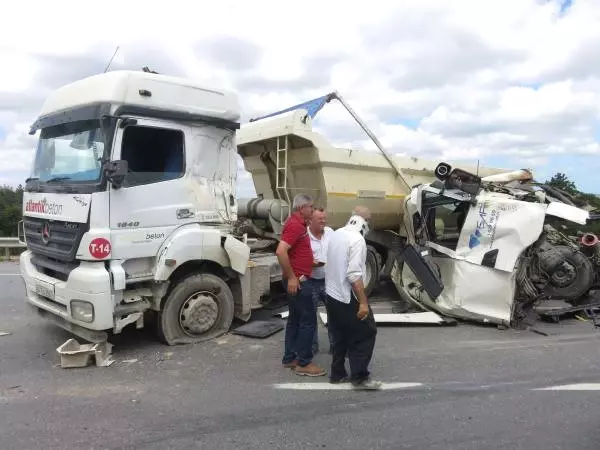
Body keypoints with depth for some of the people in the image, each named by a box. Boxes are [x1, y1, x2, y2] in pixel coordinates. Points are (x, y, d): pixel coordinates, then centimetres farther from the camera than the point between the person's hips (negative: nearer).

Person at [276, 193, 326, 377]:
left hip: (298, 279, 11)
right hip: (298, 281, -11)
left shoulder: (297, 223, 14)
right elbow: (280, 251, -29)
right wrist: (291, 277, -25)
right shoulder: (295, 225, -18)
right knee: (308, 320, -4)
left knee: (295, 319, 15)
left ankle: (290, 358, 23)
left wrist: (310, 262, 20)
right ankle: (304, 363, 5)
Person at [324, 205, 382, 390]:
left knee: (340, 336, 18)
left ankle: (337, 374, 24)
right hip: (348, 298, -9)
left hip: (332, 294, 9)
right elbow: (354, 275, -26)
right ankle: (359, 377, 6)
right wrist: (363, 302, -22)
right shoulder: (357, 240, -19)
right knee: (366, 334, 4)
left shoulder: (336, 234, 6)